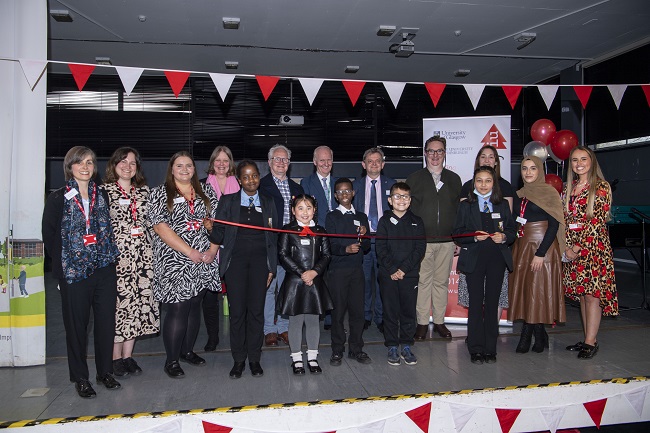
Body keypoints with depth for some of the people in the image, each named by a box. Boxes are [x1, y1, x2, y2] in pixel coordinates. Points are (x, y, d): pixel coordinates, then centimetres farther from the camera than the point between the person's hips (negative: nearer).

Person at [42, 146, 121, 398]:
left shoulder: (102, 196, 10)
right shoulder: (58, 198, -1)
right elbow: (48, 234, 1)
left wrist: (108, 254, 6)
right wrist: (63, 260, 0)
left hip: (104, 269, 3)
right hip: (74, 271, -3)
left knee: (106, 322, 7)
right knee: (77, 325, 6)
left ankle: (105, 372, 22)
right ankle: (80, 378, 20)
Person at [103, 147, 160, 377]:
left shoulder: (144, 191, 13)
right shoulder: (104, 191, 0)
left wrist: (151, 251, 11)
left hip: (142, 255, 4)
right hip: (115, 255, -4)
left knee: (138, 301, 6)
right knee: (117, 303, -2)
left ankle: (128, 355, 18)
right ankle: (116, 357, 13)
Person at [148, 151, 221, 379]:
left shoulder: (205, 192, 12)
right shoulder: (159, 194, 0)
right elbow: (162, 228, -11)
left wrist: (213, 249, -6)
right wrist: (190, 252, -16)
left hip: (204, 261, 5)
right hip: (175, 261, -4)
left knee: (194, 306, 12)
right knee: (178, 309, -6)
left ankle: (187, 350, 28)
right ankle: (171, 360, 8)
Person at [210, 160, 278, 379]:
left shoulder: (268, 203, 9)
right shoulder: (227, 201, 4)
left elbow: (273, 238, 10)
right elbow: (219, 237, 2)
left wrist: (272, 268, 6)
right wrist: (211, 229, -18)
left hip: (260, 261, 1)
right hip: (236, 260, -1)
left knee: (257, 310, 4)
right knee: (237, 311, 1)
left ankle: (254, 358, 17)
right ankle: (239, 359, 15)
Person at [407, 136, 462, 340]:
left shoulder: (454, 179, 12)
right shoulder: (414, 179, 5)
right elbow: (407, 209, 3)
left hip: (447, 241, 2)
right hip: (421, 240, -2)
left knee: (442, 281, 9)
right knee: (423, 281, 1)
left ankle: (439, 321, 20)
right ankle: (422, 322, 12)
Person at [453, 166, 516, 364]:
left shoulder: (503, 205, 11)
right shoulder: (466, 206, 5)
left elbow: (512, 230, 9)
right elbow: (458, 233, 1)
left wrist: (503, 236, -11)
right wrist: (474, 236, -16)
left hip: (497, 258, 2)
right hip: (474, 259, -2)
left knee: (492, 302, 6)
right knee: (476, 303, 0)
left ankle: (490, 349, 15)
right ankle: (476, 349, 9)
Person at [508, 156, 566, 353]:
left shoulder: (549, 192, -5)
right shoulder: (520, 194, 13)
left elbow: (554, 225, -11)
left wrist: (540, 253, -17)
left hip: (543, 246, -6)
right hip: (521, 246, 6)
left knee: (539, 290, -3)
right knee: (523, 289, 5)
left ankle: (528, 335, 9)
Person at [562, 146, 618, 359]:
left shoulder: (601, 187, -5)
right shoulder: (568, 188, 13)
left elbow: (598, 221, -11)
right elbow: (565, 219, 11)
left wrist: (579, 247, -13)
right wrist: (567, 246, 0)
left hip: (594, 246, -6)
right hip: (573, 248, 6)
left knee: (592, 293, -4)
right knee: (581, 294, 9)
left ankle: (591, 341, 3)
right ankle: (589, 339, 18)